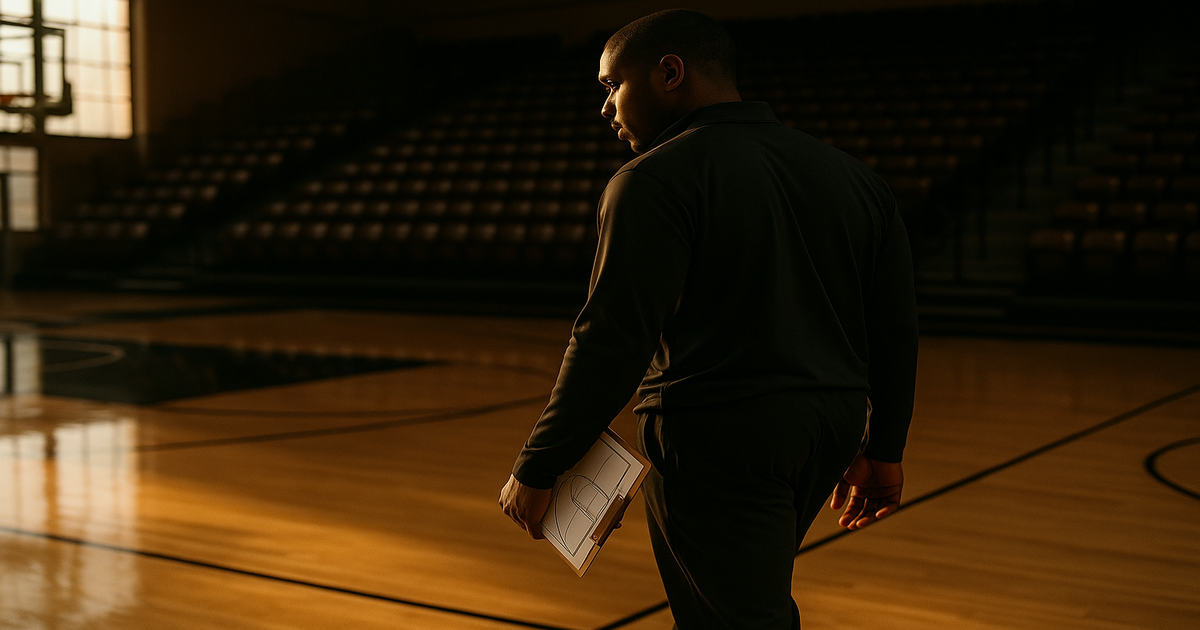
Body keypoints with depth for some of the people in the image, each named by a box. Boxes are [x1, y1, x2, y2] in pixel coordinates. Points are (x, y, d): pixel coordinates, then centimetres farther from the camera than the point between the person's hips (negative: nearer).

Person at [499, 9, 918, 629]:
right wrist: (884, 449, 21)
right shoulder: (850, 174, 12)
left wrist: (536, 468, -11)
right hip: (831, 431, 8)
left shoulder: (656, 180, -11)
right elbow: (893, 328, 13)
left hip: (717, 439, -8)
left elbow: (613, 343, -18)